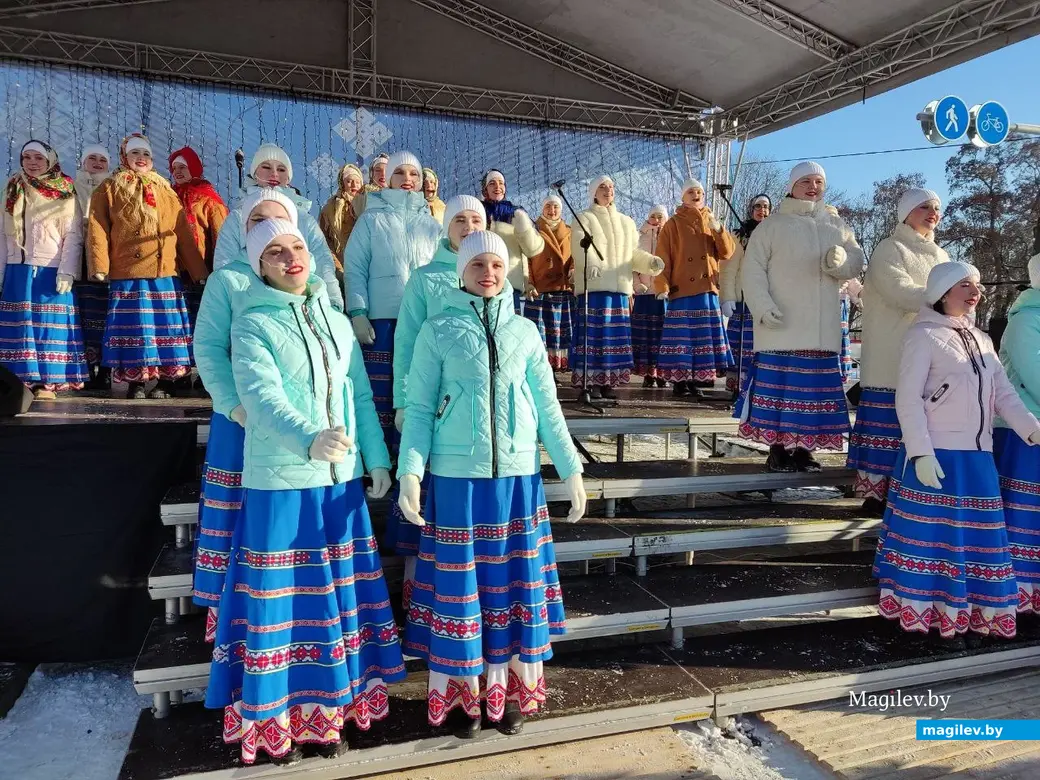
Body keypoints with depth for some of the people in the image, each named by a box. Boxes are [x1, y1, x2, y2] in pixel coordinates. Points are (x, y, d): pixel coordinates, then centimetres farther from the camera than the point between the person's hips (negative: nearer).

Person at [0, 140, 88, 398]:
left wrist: (66, 272, -16)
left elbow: (74, 235, -7)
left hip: (51, 271, -4)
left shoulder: (64, 194, 1)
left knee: (49, 324, -5)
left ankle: (48, 382, -3)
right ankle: (22, 381, 4)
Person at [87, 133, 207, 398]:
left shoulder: (166, 191, 17)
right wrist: (100, 267, -12)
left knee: (165, 326, 0)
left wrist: (199, 271, 6)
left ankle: (166, 382, 7)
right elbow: (97, 230, 1)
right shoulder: (109, 189, 10)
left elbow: (183, 232, 12)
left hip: (165, 273, 2)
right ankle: (135, 382, 7)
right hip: (127, 274, -2)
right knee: (134, 326, 0)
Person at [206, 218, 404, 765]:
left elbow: (361, 397, 13)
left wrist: (378, 460, 9)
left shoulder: (337, 322, 11)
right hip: (281, 484, -5)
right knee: (282, 599, 2)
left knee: (336, 597, 11)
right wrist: (309, 440, -39)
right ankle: (276, 719, 19)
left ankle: (328, 709, 27)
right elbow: (262, 396, -21)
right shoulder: (252, 325, -5)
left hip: (340, 482, 5)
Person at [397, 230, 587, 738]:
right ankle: (461, 693, 22)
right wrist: (410, 472, -13)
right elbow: (419, 408, -2)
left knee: (514, 579, 9)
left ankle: (509, 689, 26)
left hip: (517, 475, 3)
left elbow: (548, 407, 8)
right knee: (459, 580, 5)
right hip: (457, 474, -2)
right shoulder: (438, 331, 0)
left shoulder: (525, 332, 8)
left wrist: (571, 471, 4)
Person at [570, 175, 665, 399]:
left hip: (619, 286, 5)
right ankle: (591, 381, -8)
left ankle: (609, 381, 7)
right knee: (594, 332, -10)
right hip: (593, 285, -5)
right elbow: (581, 247, -11)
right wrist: (591, 264, -32)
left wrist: (651, 261, -3)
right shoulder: (583, 219, 6)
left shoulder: (626, 222, 23)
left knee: (617, 334, 2)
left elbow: (634, 252, 18)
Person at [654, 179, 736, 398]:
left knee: (703, 336, 4)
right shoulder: (674, 224, 4)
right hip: (682, 290, -4)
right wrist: (662, 287, -12)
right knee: (682, 337, -5)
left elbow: (727, 253, 8)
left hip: (707, 291, 4)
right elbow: (663, 259, -2)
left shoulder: (712, 222, 17)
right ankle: (678, 381, 1)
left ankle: (697, 380, 10)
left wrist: (718, 229, -7)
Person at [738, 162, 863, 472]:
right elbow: (753, 269, -4)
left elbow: (857, 261, 10)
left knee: (815, 387, 4)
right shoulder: (772, 225, 3)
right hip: (781, 325, -4)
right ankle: (778, 449, 3)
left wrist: (841, 260, -14)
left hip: (822, 328, 4)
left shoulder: (836, 225, 16)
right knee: (778, 386, -5)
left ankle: (803, 449, 13)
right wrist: (764, 308, -17)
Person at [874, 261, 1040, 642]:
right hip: (936, 456, -7)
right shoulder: (923, 335, -6)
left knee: (975, 535, 12)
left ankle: (970, 607, 26)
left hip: (976, 457, 7)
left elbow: (1004, 393, 12)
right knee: (931, 534, 0)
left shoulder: (981, 340, 17)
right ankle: (922, 607, 12)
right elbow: (908, 400, -12)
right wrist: (922, 453, -19)